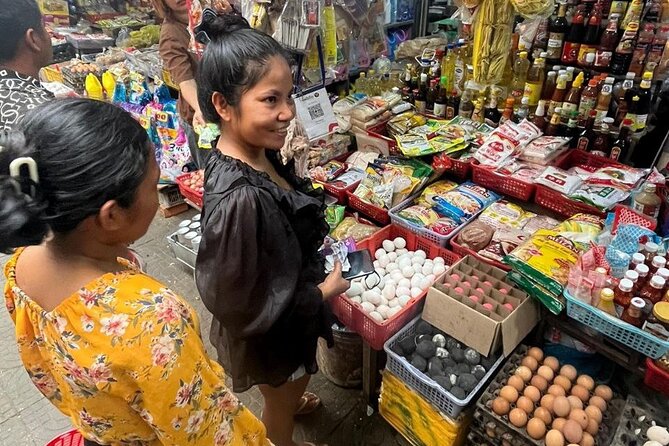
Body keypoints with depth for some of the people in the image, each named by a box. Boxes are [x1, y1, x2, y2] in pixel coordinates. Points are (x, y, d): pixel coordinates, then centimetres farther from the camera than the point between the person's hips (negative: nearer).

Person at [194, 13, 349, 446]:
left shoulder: (259, 152, -14)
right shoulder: (238, 198, -40)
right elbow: (243, 306, -30)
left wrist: (319, 243, -2)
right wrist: (323, 292, -21)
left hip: (286, 304, 8)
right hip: (273, 331, -7)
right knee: (281, 402, 27)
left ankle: (290, 399, 70)